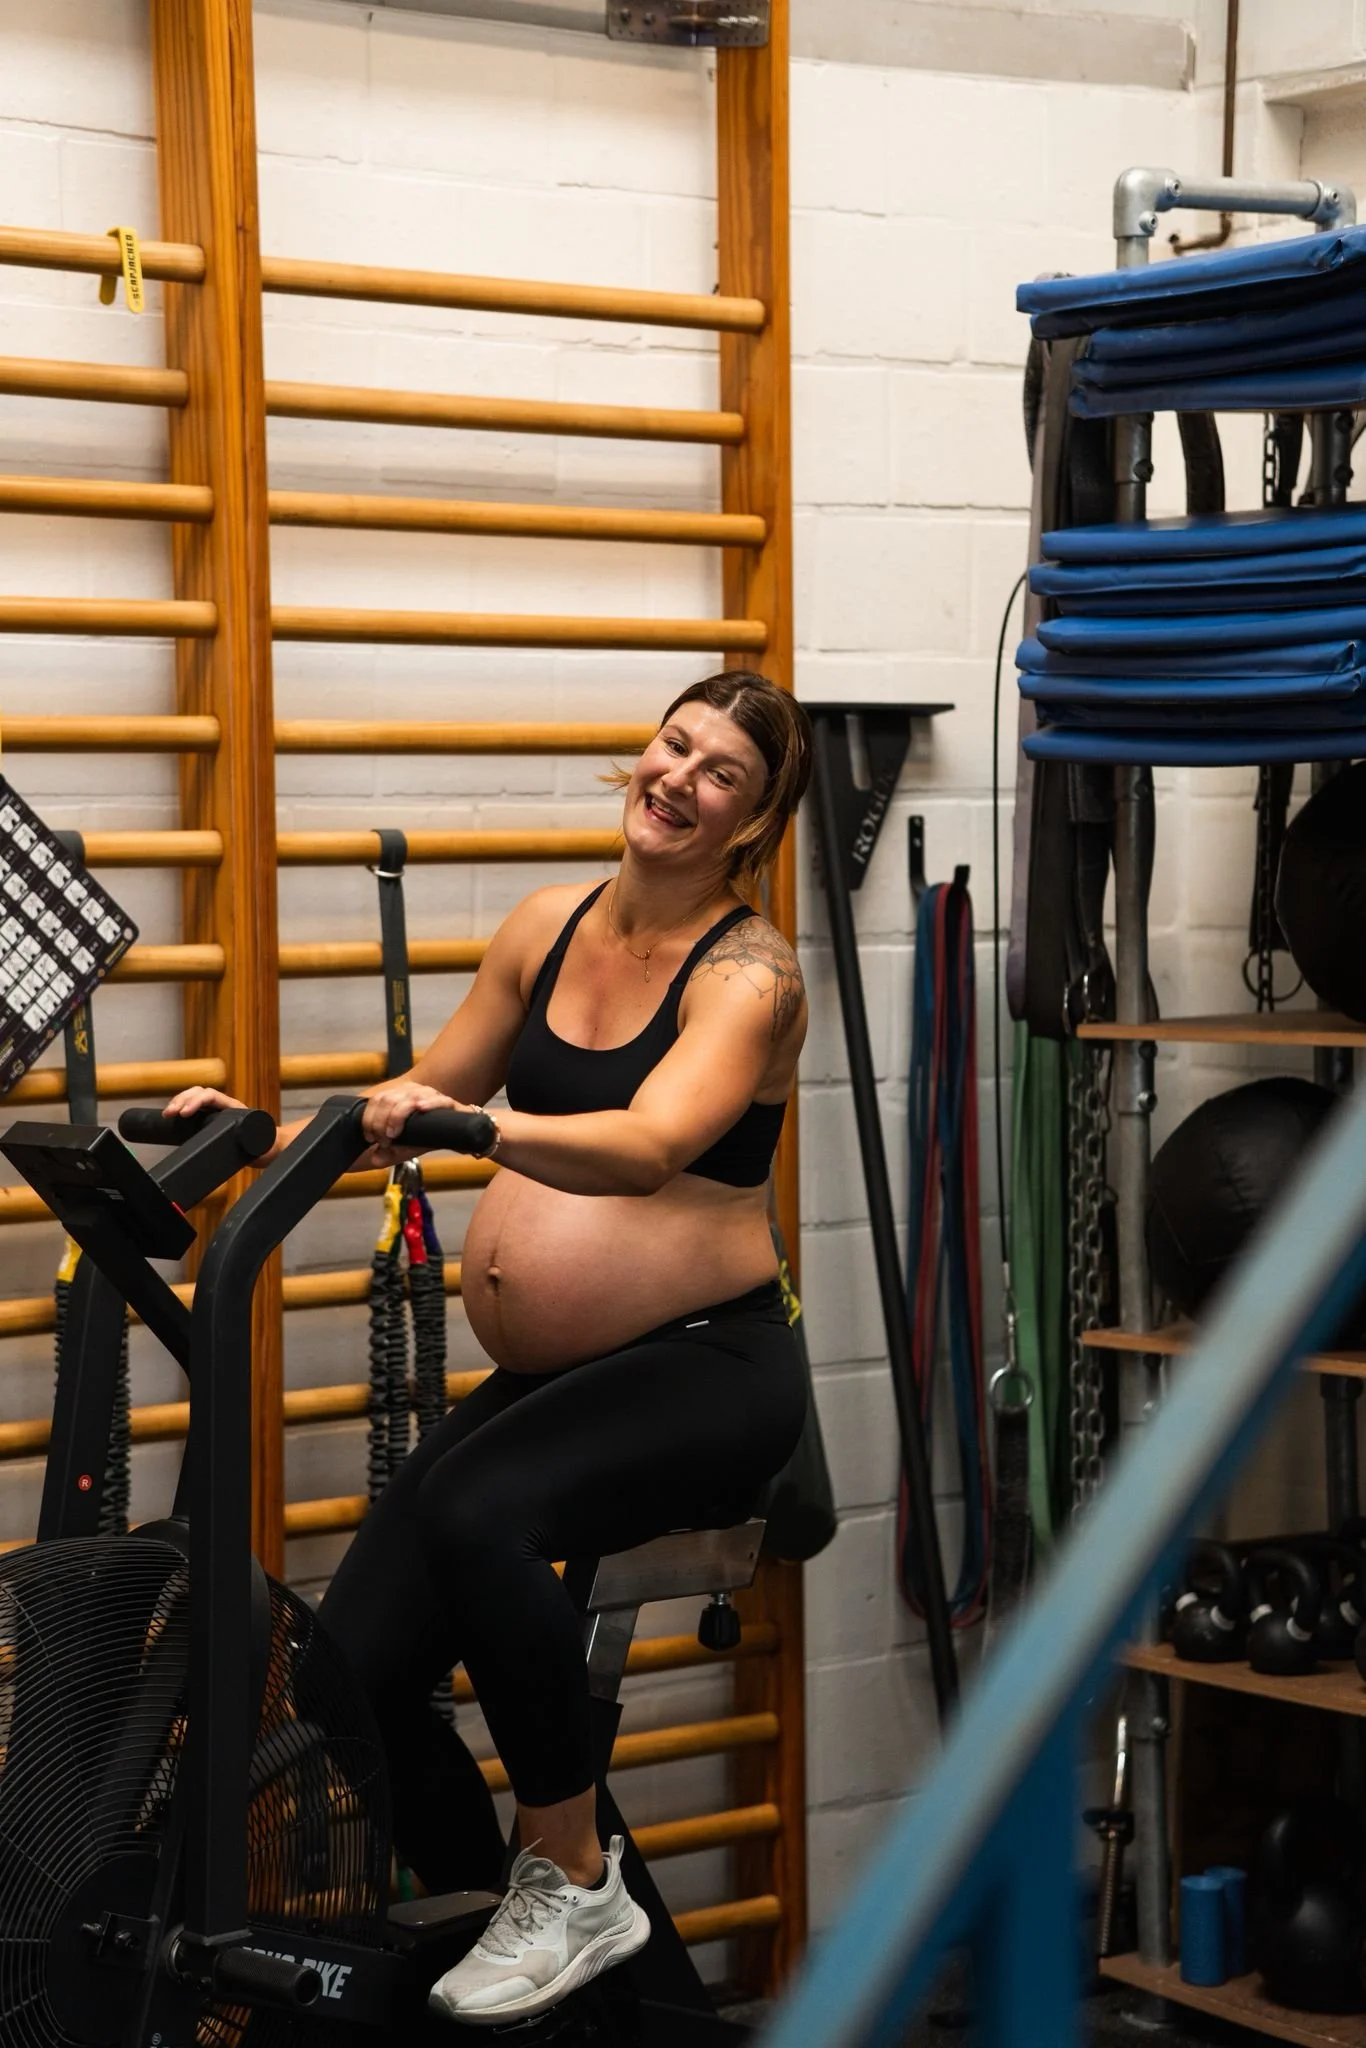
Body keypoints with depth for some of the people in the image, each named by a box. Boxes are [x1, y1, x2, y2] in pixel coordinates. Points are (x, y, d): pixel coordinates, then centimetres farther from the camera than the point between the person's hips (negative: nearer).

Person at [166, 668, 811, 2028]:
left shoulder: (749, 972, -9)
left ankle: (574, 1884, -16)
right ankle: (498, 1913, 12)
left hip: (704, 1364, -6)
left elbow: (652, 1143, -28)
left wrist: (477, 1123, -43)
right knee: (350, 1671, -12)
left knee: (477, 1511, -34)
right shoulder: (548, 927, 9)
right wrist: (262, 1136, 4)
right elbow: (425, 1102, 19)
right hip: (543, 1377, 6)